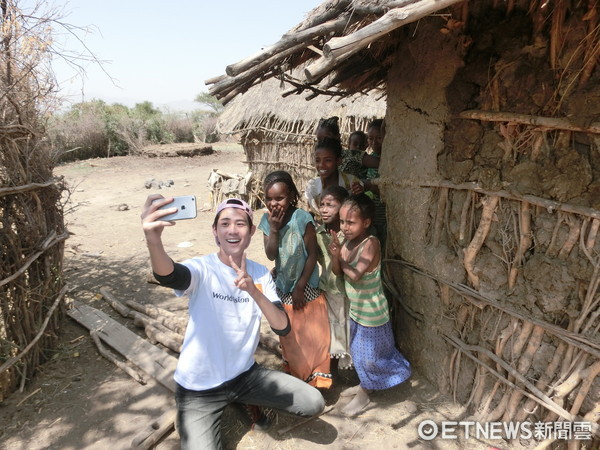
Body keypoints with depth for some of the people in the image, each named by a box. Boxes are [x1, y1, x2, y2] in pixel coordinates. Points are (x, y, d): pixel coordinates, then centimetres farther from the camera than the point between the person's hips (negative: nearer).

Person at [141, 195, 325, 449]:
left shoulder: (261, 274, -4)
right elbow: (167, 276, -42)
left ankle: (250, 402, 22)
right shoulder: (202, 269, -17)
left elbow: (283, 328, -14)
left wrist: (254, 291, -33)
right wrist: (153, 239, -65)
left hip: (246, 375, 4)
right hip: (199, 389, -3)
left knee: (314, 404, -1)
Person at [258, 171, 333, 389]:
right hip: (282, 287, 5)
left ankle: (316, 378, 27)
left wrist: (300, 286, -14)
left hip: (306, 287, -4)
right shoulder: (267, 220, -8)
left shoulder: (302, 219, -21)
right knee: (288, 335, 19)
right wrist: (274, 228, -25)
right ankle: (295, 375, 40)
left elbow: (312, 254, -16)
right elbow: (270, 255, -12)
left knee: (311, 335, 7)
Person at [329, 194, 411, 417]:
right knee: (360, 352, 25)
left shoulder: (370, 243, -26)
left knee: (369, 354, 12)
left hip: (371, 312, -8)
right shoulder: (348, 241, -4)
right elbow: (337, 271, -3)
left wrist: (339, 256, -23)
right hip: (356, 309, 8)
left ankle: (363, 395, 32)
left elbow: (356, 275, -32)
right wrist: (335, 255, -22)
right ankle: (364, 386, 46)